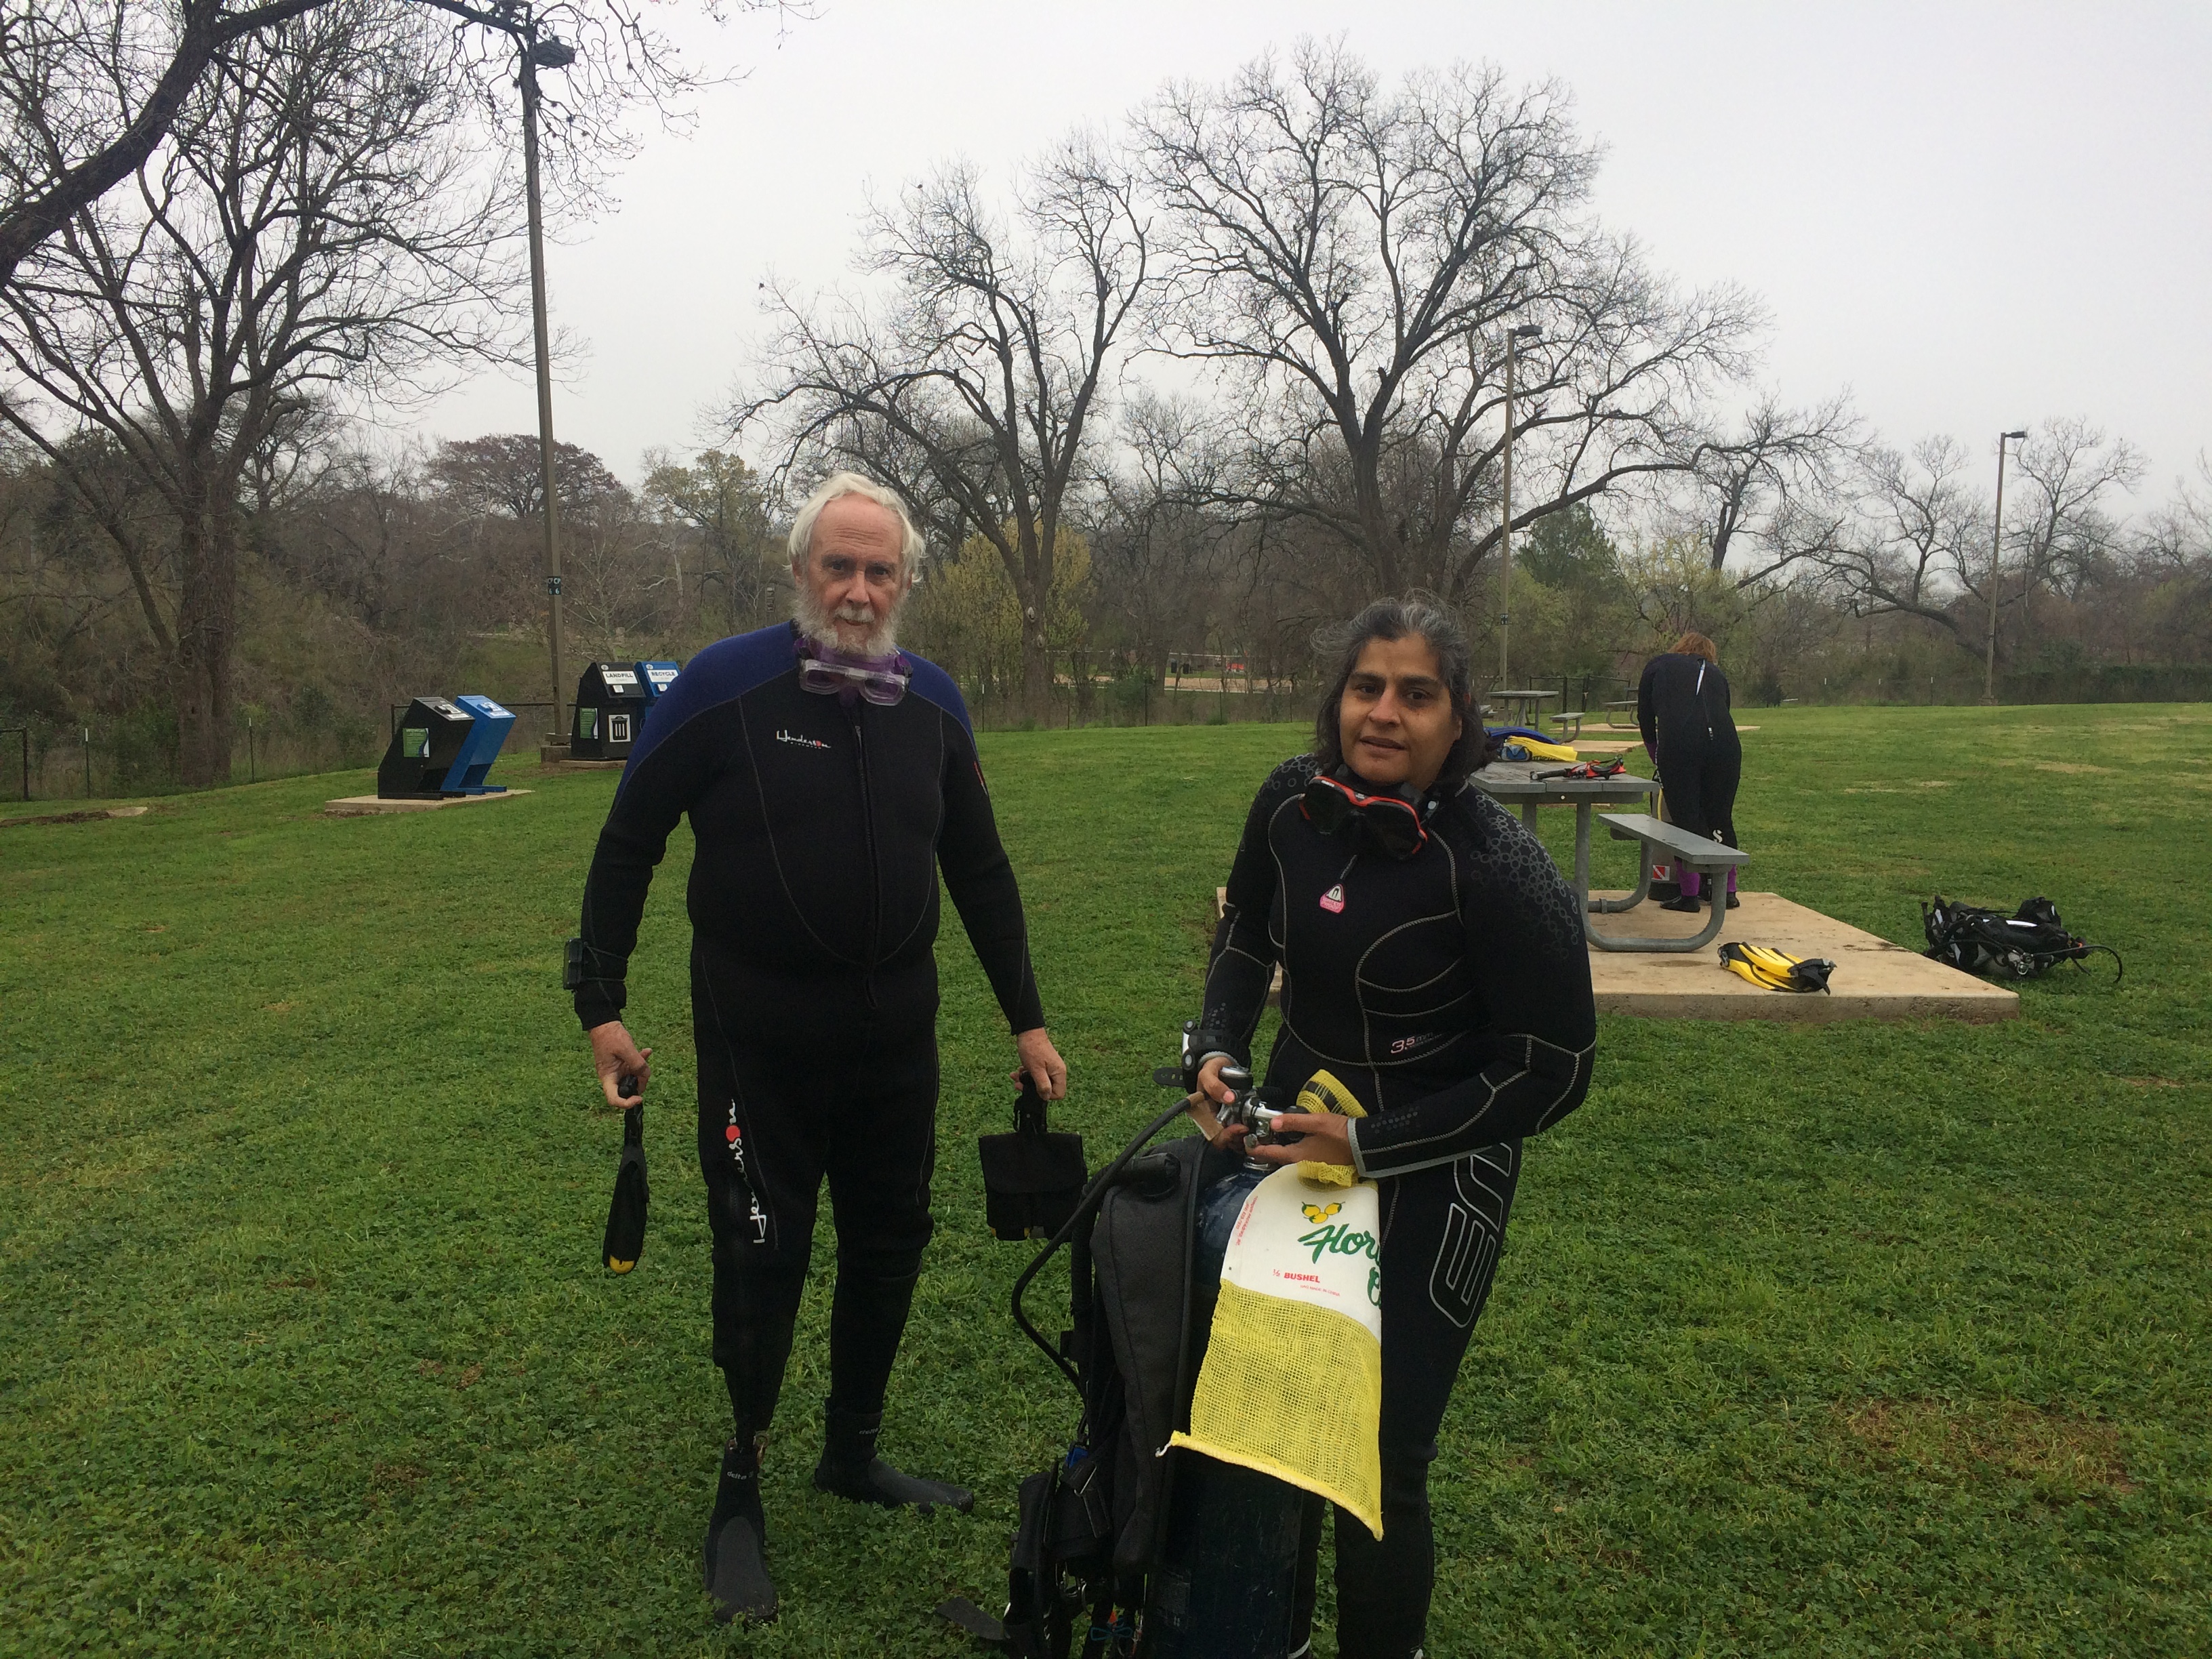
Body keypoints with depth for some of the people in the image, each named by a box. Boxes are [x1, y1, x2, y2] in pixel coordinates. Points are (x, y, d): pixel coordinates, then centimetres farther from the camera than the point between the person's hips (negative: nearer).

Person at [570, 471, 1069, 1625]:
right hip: (759, 1034, -4)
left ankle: (853, 1452, 37)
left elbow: (978, 868, 11)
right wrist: (602, 1007, -6)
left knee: (890, 1241, 14)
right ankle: (739, 1485, 27)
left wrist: (1026, 1019, 10)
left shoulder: (931, 703, 3)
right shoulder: (725, 687, -10)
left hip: (896, 1030, 5)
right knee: (761, 1253, 3)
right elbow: (628, 847, -3)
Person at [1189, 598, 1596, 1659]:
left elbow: (1553, 1070, -19)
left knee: (1378, 1458, -5)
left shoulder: (1498, 867, -25)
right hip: (1292, 1127, 6)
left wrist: (1368, 1148, -21)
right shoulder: (1292, 802, -9)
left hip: (1431, 1177, -5)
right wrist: (1219, 1051, -5)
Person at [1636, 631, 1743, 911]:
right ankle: (1728, 891, 20)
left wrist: (1657, 757, 30)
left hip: (1678, 744, -3)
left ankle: (1689, 895, 5)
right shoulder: (1716, 673, 27)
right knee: (1721, 818, 14)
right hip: (1725, 744, 3)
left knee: (1686, 820, 3)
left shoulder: (1659, 665, 21)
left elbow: (1644, 716, 19)